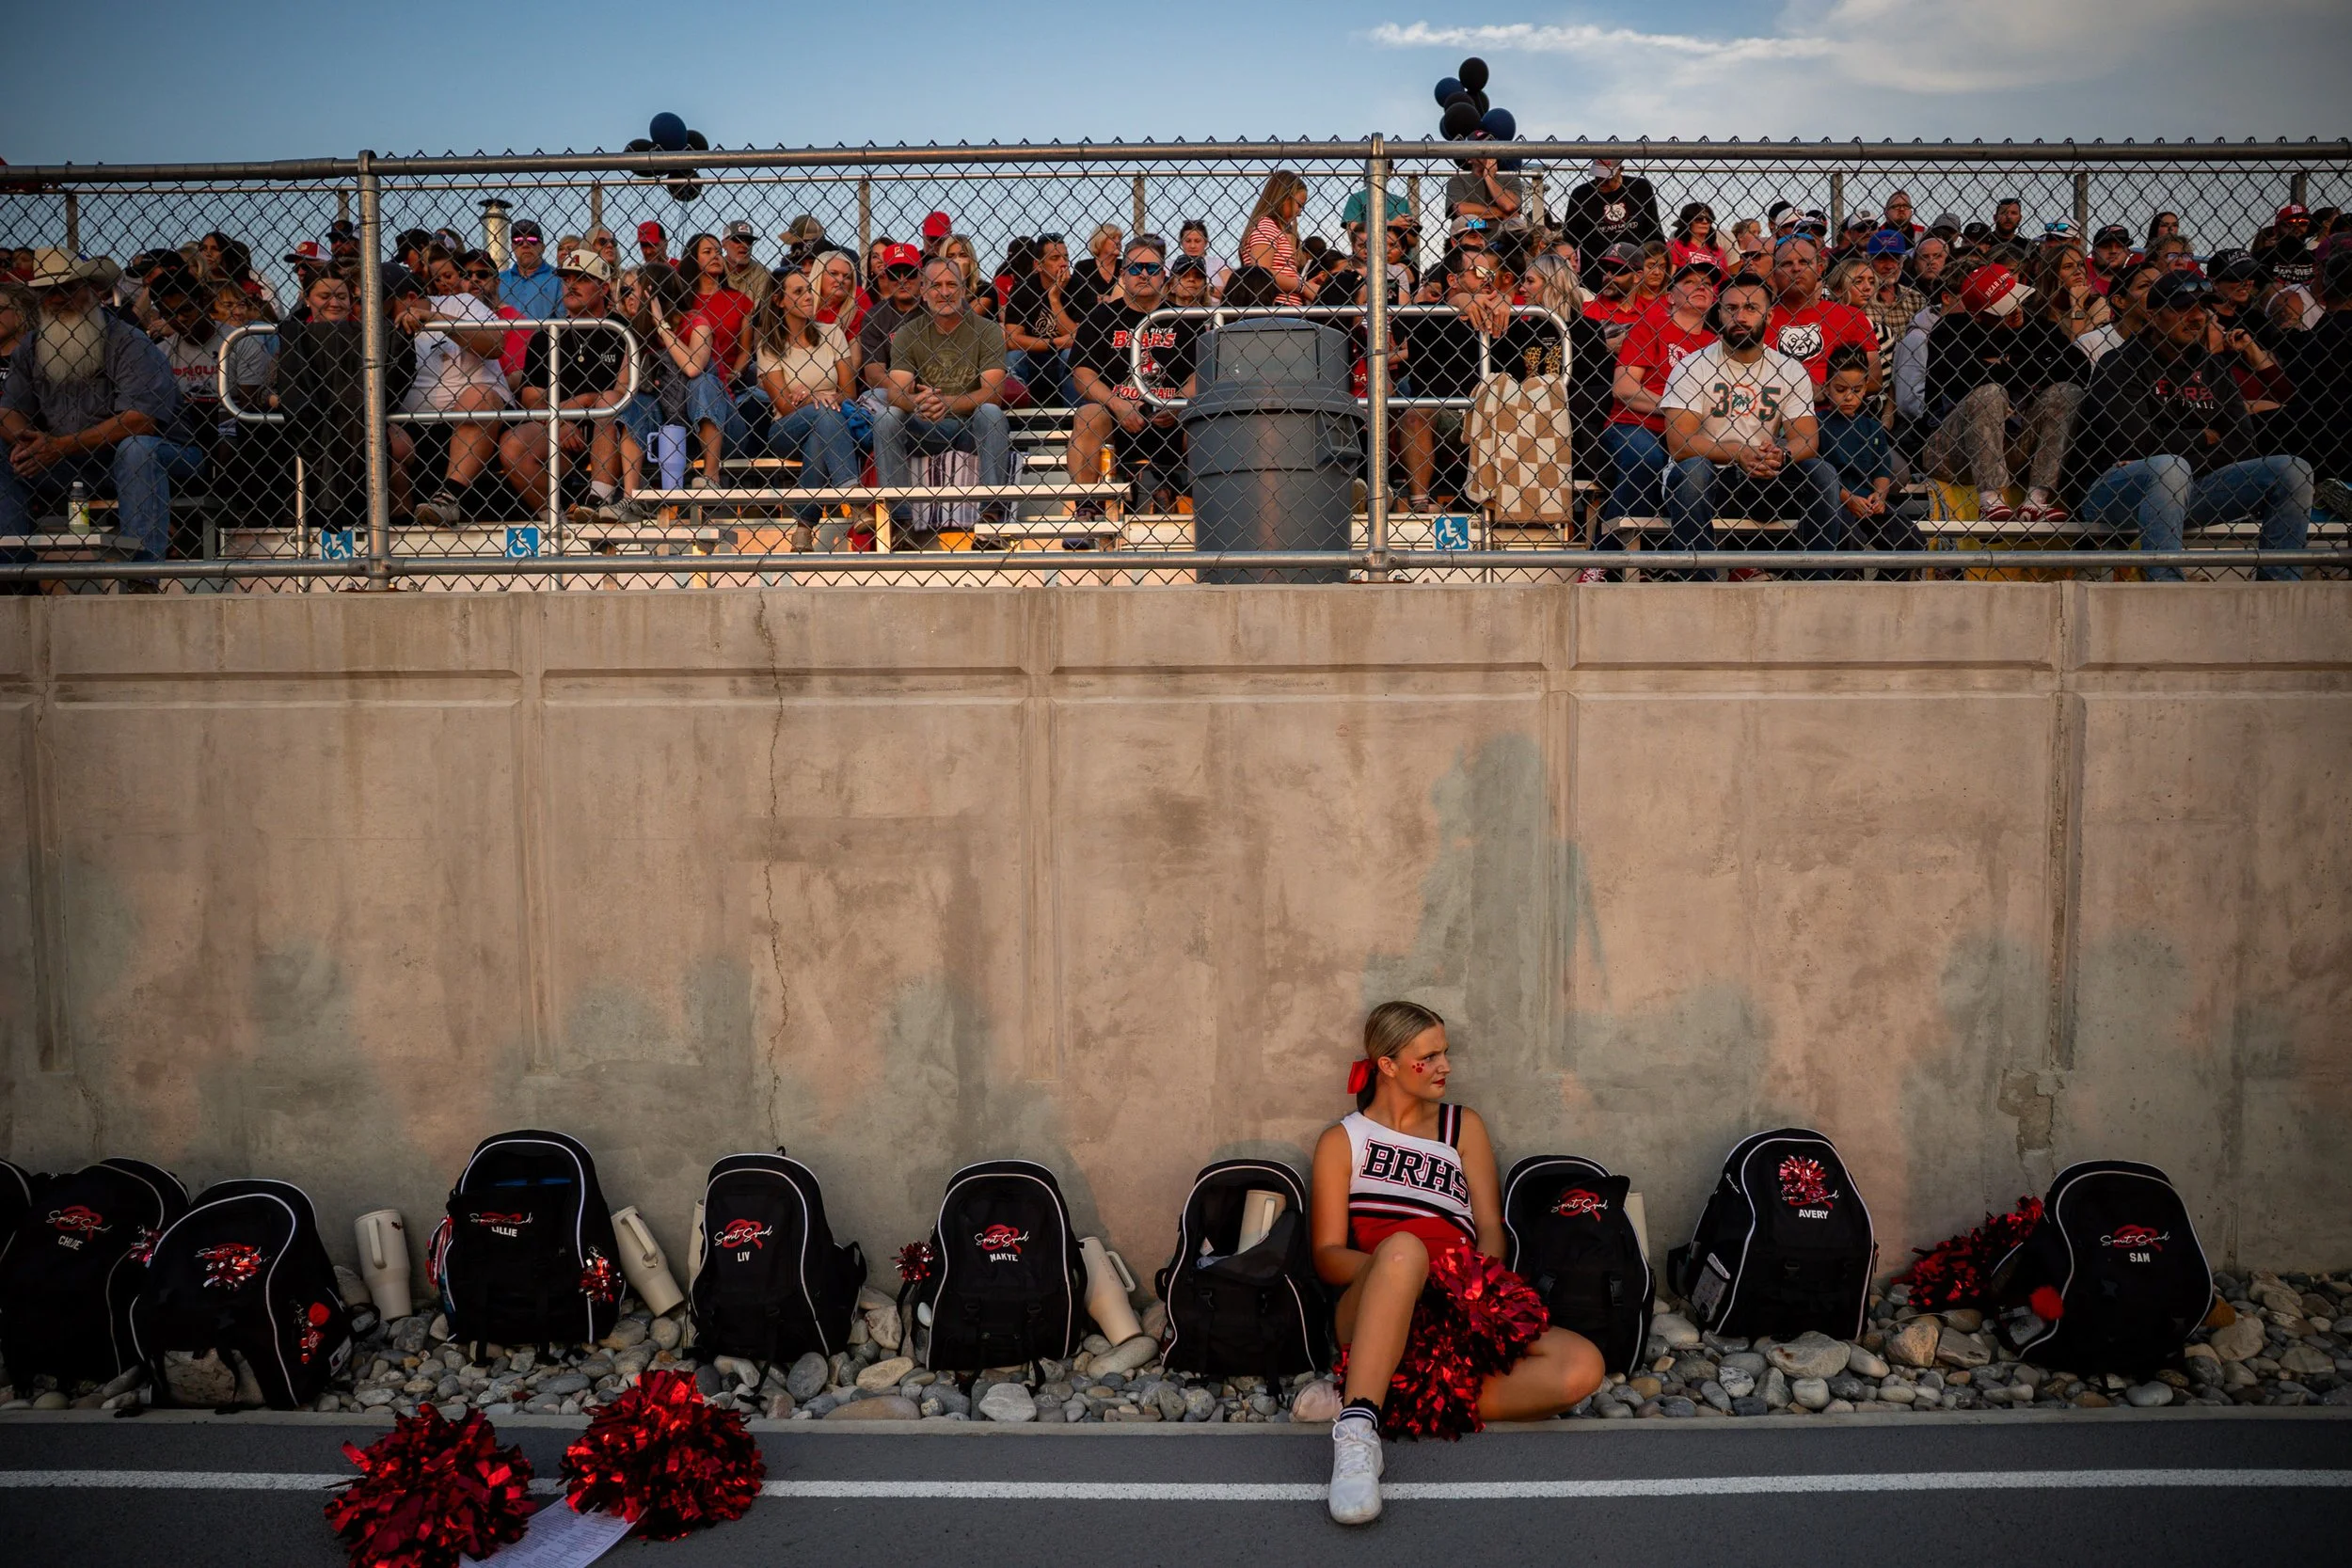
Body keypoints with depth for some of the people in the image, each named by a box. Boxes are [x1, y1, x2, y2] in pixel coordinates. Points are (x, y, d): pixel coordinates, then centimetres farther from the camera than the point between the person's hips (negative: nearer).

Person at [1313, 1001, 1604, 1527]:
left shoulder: (1463, 1127, 25)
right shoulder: (1341, 1142, 16)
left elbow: (1490, 1229, 15)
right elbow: (1326, 1255, 6)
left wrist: (1478, 1276, -9)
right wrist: (1392, 1264, -16)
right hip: (1371, 1315, -3)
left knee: (1582, 1366, -26)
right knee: (1403, 1248, -40)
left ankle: (1408, 1403, -27)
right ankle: (1356, 1431, -46)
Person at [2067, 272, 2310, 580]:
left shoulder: (2213, 367, 13)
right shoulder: (2121, 365, -6)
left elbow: (2242, 442, 4)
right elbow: (2135, 441, -19)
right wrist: (2204, 438, -4)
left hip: (2185, 491, 7)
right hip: (2114, 491, -6)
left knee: (2293, 472, -4)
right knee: (2168, 468, -38)